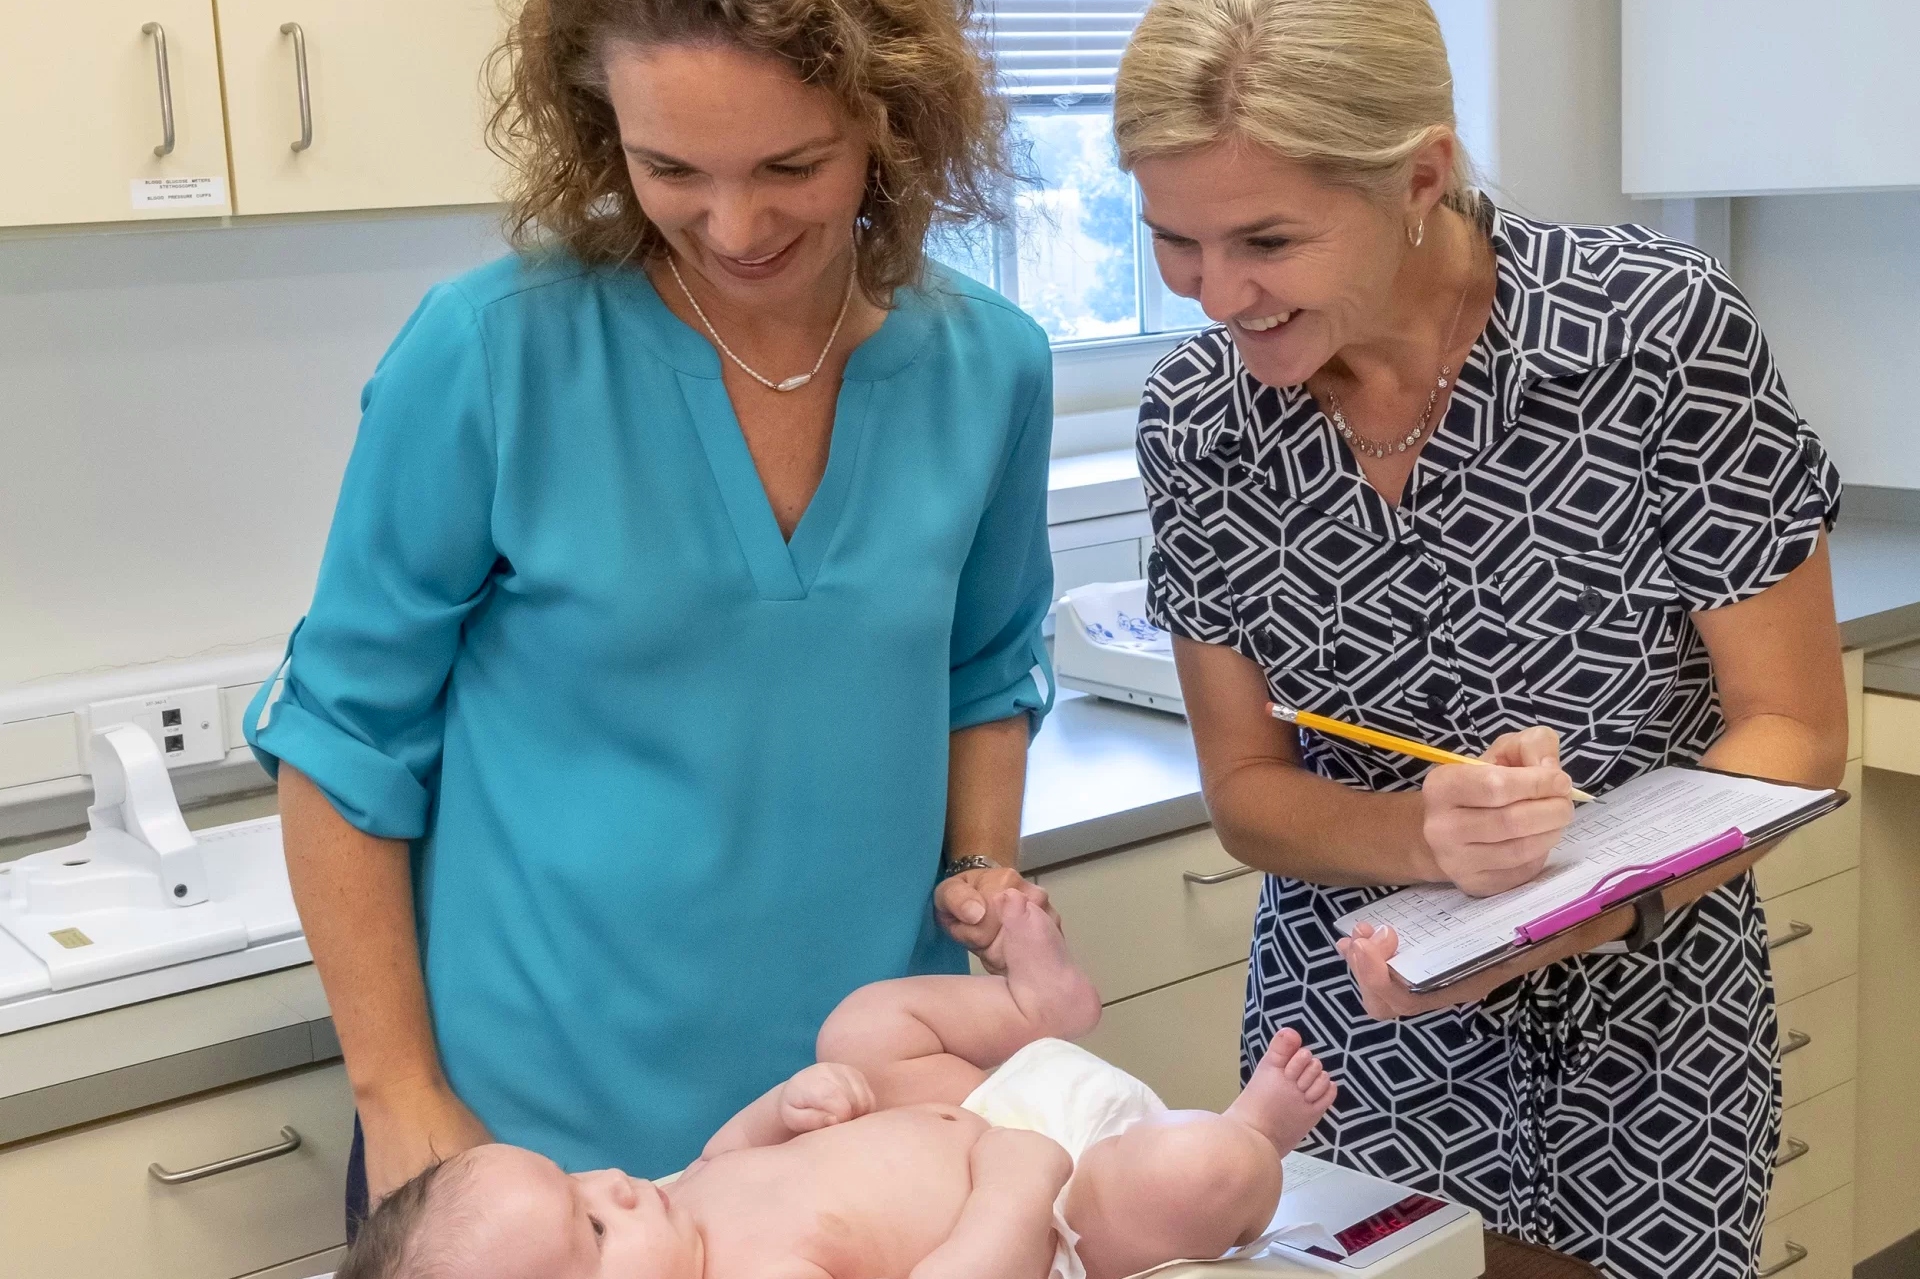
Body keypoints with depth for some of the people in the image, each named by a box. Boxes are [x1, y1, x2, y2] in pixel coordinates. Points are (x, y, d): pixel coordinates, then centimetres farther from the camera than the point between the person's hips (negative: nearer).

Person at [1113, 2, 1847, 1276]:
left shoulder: (1664, 326, -20)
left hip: (1648, 1042, -1)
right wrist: (1428, 833, -25)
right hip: (1357, 1039, 2)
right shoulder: (1197, 418, -11)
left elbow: (1794, 733, -13)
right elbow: (1246, 790, -4)